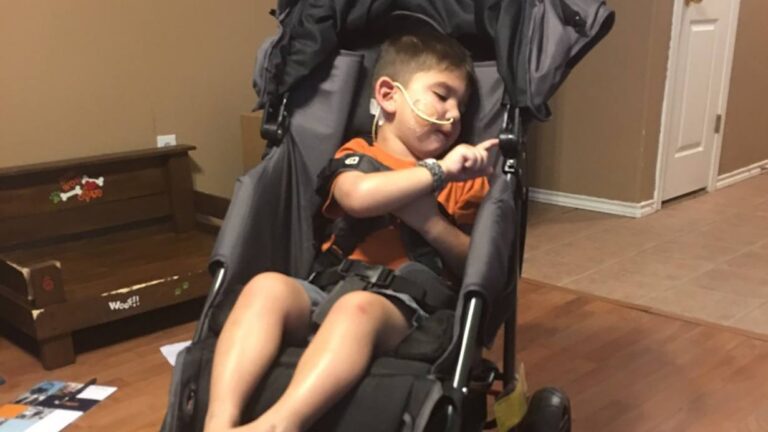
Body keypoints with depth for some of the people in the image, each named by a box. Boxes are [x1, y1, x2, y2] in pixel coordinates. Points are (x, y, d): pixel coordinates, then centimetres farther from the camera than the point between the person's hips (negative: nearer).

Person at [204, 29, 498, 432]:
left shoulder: (463, 177, 19)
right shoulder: (357, 154, 15)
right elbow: (358, 197, -12)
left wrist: (429, 222, -8)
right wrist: (436, 172, -11)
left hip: (402, 305, -1)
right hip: (326, 290, 1)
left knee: (358, 308, -37)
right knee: (268, 286, -31)